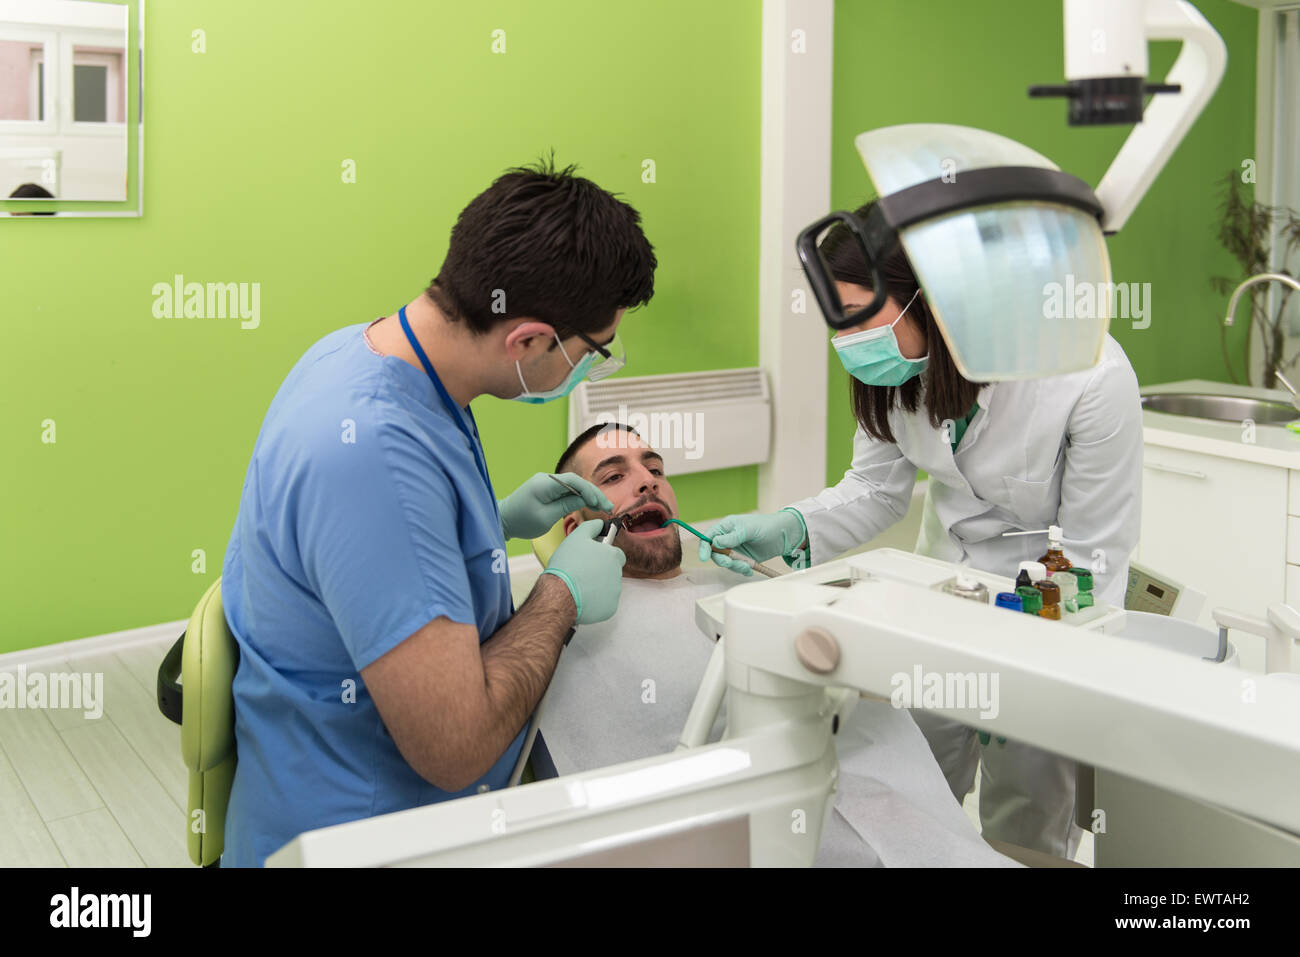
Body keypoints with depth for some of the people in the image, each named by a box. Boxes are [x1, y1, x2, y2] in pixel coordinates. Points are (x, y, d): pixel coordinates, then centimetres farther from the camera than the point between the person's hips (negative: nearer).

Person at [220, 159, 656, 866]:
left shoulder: (361, 349, 0)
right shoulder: (372, 450, -31)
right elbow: (456, 748, -29)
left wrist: (499, 521, 7)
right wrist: (561, 593, -15)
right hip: (351, 837, -9)